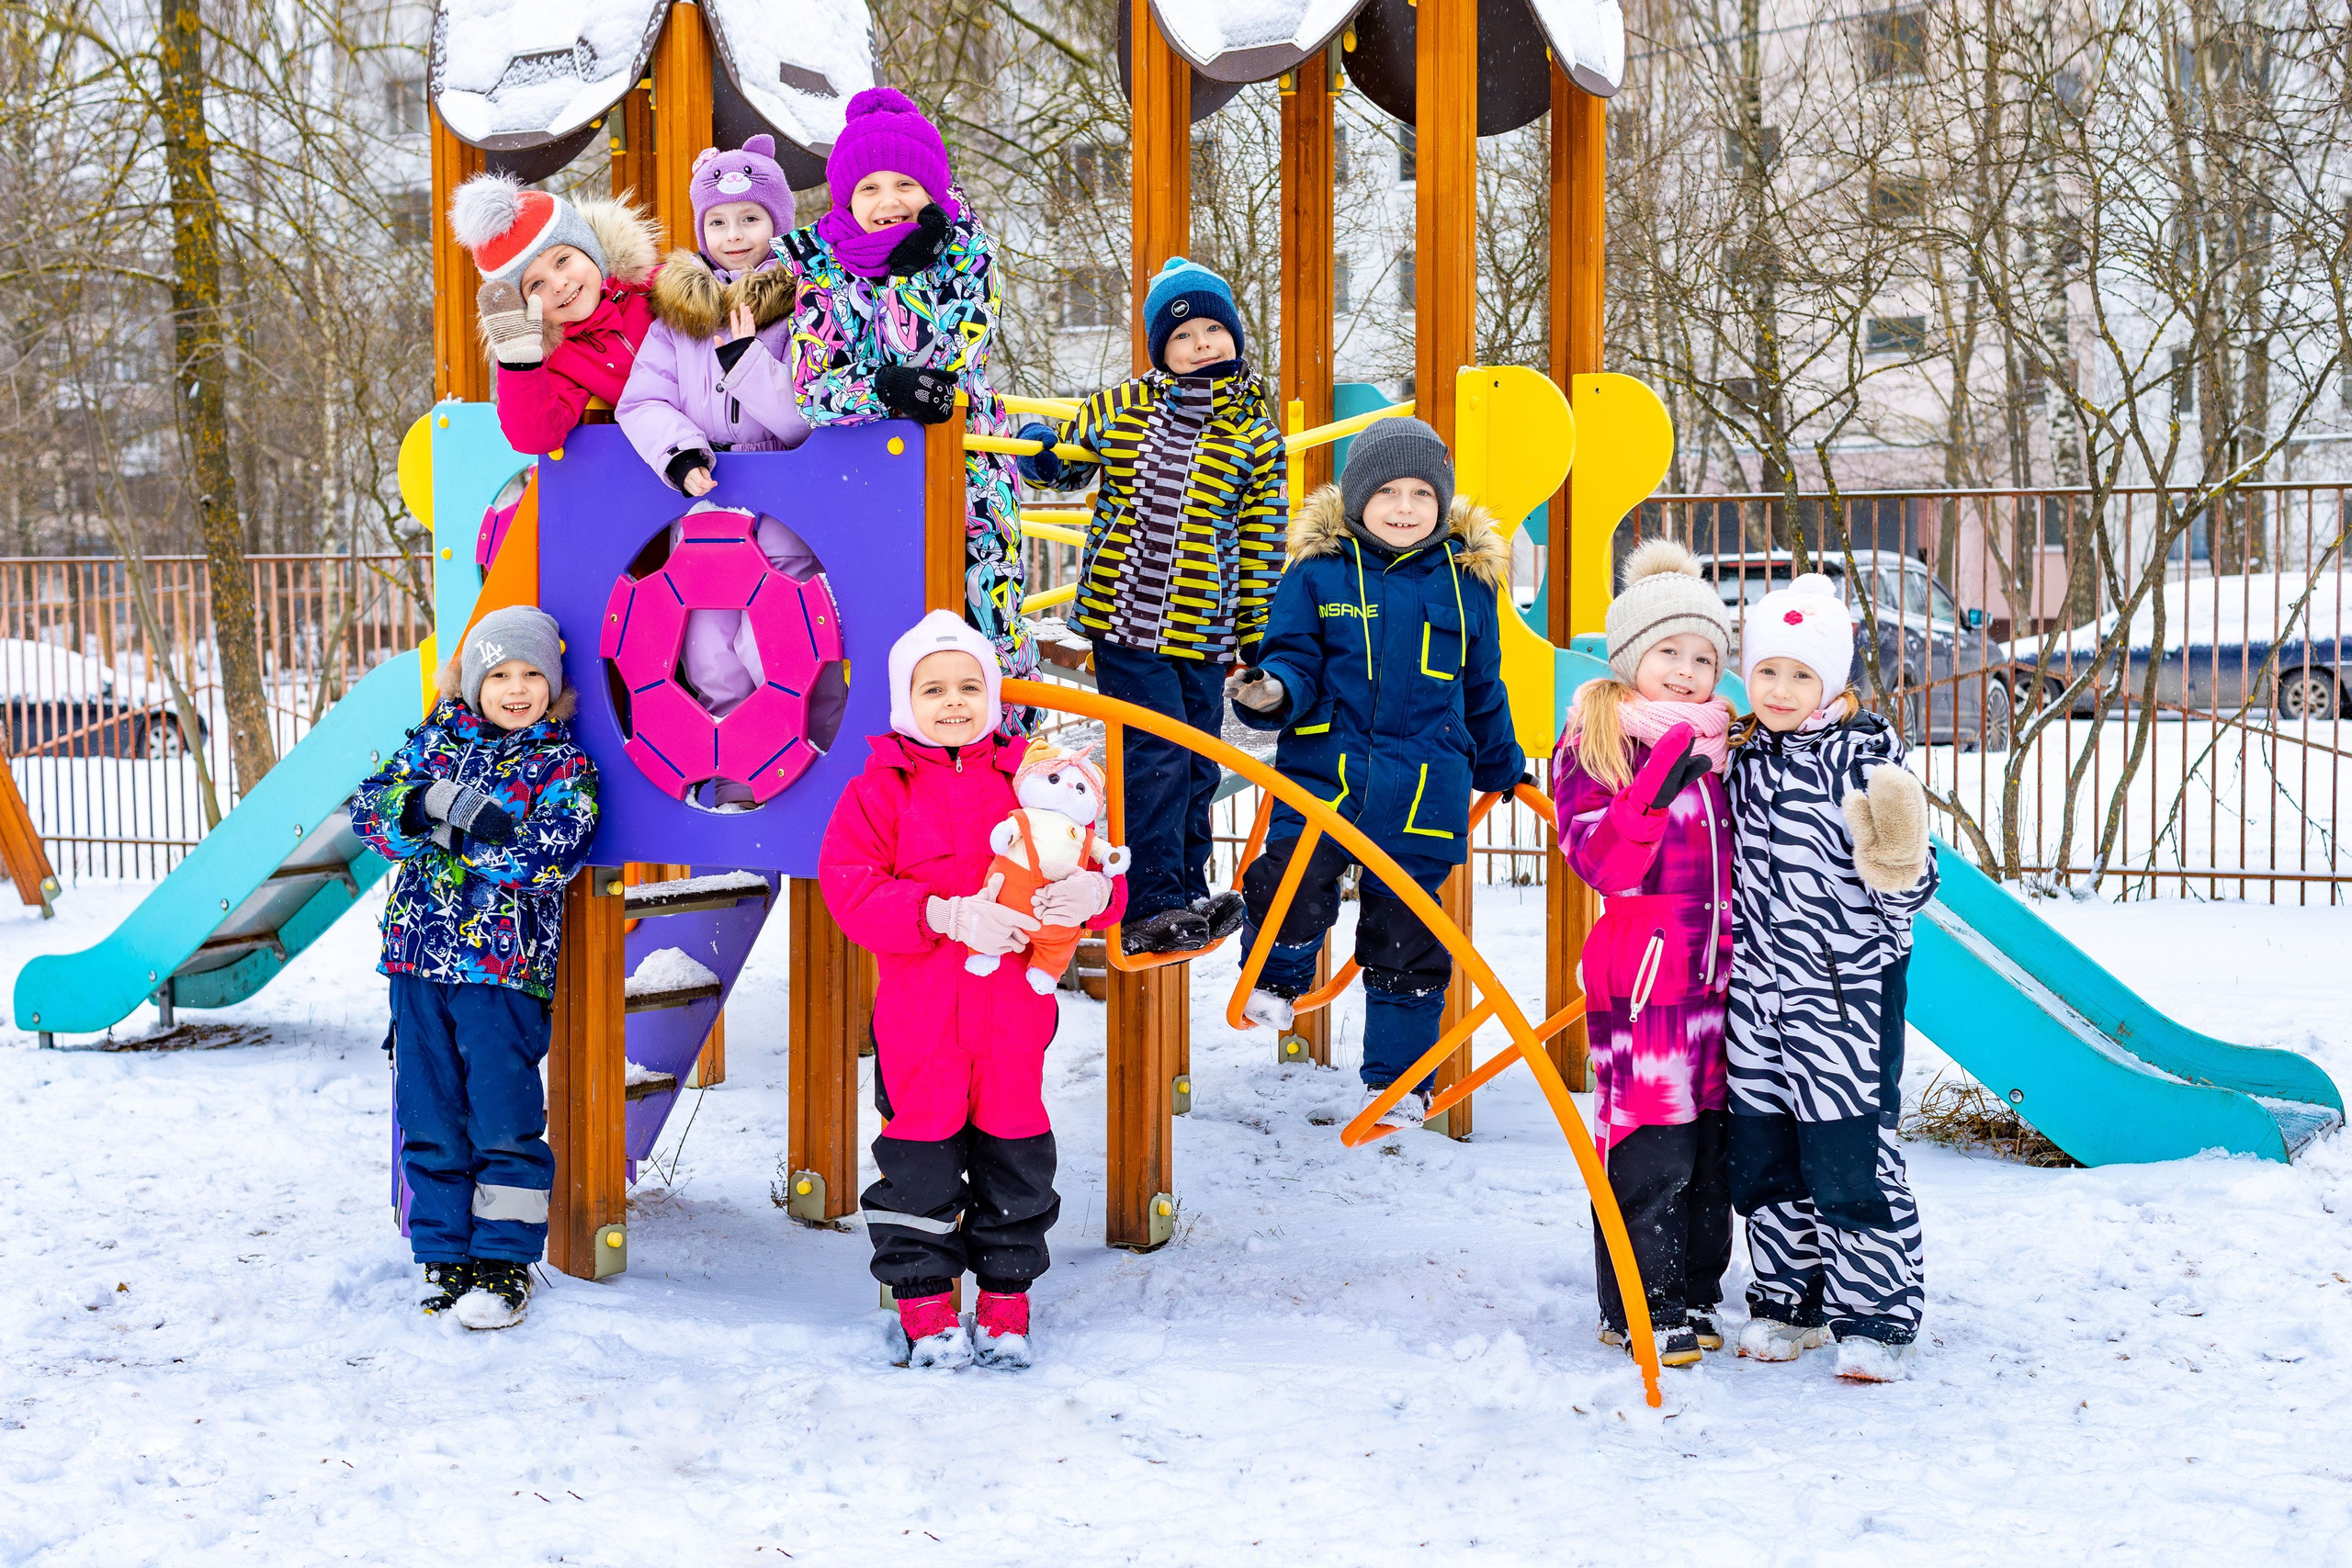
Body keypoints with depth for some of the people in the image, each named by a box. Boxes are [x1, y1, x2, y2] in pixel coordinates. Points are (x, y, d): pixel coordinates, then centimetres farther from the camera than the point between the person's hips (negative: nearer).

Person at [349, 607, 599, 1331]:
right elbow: (368, 804, 2)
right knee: (431, 1122, 9)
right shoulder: (436, 740, 11)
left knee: (505, 1124, -1)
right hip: (420, 961, 4)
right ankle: (447, 1256, 20)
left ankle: (502, 1265, 10)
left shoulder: (564, 765, -1)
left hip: (505, 970, -4)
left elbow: (552, 856, -16)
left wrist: (451, 812, -17)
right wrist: (416, 808, -19)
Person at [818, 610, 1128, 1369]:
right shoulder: (880, 787, 1)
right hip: (917, 1012, -2)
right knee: (921, 1155, 5)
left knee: (1015, 1155, 9)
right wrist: (948, 915, -21)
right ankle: (925, 1304, 19)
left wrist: (1091, 894, -17)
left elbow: (1094, 870, 9)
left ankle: (1005, 1303, 23)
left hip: (1016, 1008, 2)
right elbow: (849, 885, -10)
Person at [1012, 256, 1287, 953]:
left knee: (1196, 765, 10)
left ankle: (1187, 895, 24)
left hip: (1203, 631, 1)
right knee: (1156, 756, -8)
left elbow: (1264, 541, 7)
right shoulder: (1120, 407, 5)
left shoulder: (1255, 435, 4)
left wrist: (1258, 634, 6)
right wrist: (1038, 448, -6)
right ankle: (1150, 907, -3)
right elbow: (1064, 463, 19)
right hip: (1123, 618, -1)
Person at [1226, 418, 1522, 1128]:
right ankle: (1277, 978, 9)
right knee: (1291, 884, -25)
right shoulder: (1318, 572, 1)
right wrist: (1272, 690, -22)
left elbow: (1482, 691, 19)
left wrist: (1505, 771, 27)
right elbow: (1295, 659, 1)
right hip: (1323, 769, -2)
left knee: (1405, 939, 8)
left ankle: (1397, 1077, 25)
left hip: (1421, 788, 2)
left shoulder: (1466, 579, 8)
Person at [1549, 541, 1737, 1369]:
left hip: (1720, 974, 6)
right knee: (1651, 1151, -7)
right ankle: (1640, 1308, 6)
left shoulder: (1723, 743, 14)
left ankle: (1695, 1297, 23)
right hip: (1641, 977, -6)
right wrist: (1664, 774, -26)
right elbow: (1604, 862, -17)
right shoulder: (1592, 744, -4)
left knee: (1711, 1148, 11)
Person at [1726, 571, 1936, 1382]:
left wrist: (1897, 866, -31)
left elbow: (1901, 887, -10)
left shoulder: (1864, 758, -9)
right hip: (1755, 994, 6)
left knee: (1851, 1162, -3)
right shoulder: (1739, 758, 7)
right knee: (1761, 1159, 11)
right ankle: (1787, 1301, 26)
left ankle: (1876, 1318, 9)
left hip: (1846, 993, -6)